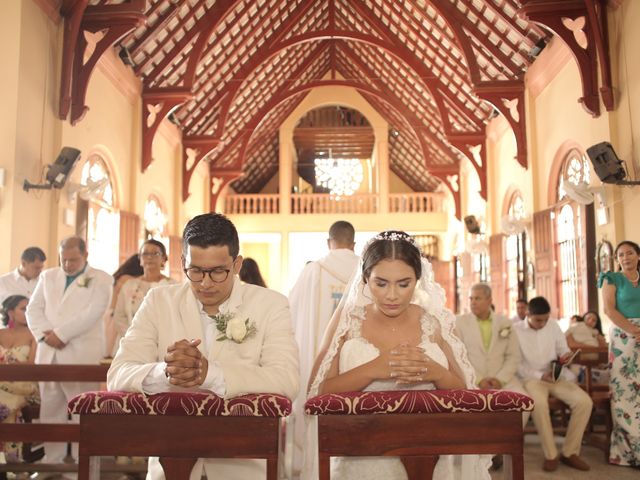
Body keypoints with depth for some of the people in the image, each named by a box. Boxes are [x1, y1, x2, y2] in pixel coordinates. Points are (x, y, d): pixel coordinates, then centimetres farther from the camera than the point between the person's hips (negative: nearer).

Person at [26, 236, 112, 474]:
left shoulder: (101, 279, 2)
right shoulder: (47, 276, 17)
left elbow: (92, 313, -10)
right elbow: (33, 309, 10)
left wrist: (60, 333, -13)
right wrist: (45, 335, -7)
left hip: (82, 356, -4)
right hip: (48, 354, 5)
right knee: (50, 410, 9)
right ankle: (51, 461, 19)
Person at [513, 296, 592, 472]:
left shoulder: (553, 325, 8)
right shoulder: (516, 330, -4)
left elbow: (564, 350, 14)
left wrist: (565, 356, -11)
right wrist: (540, 376, -17)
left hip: (557, 376, 4)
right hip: (531, 378, -4)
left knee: (584, 401, -22)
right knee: (539, 403, -38)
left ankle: (570, 452, -8)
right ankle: (551, 454, -20)